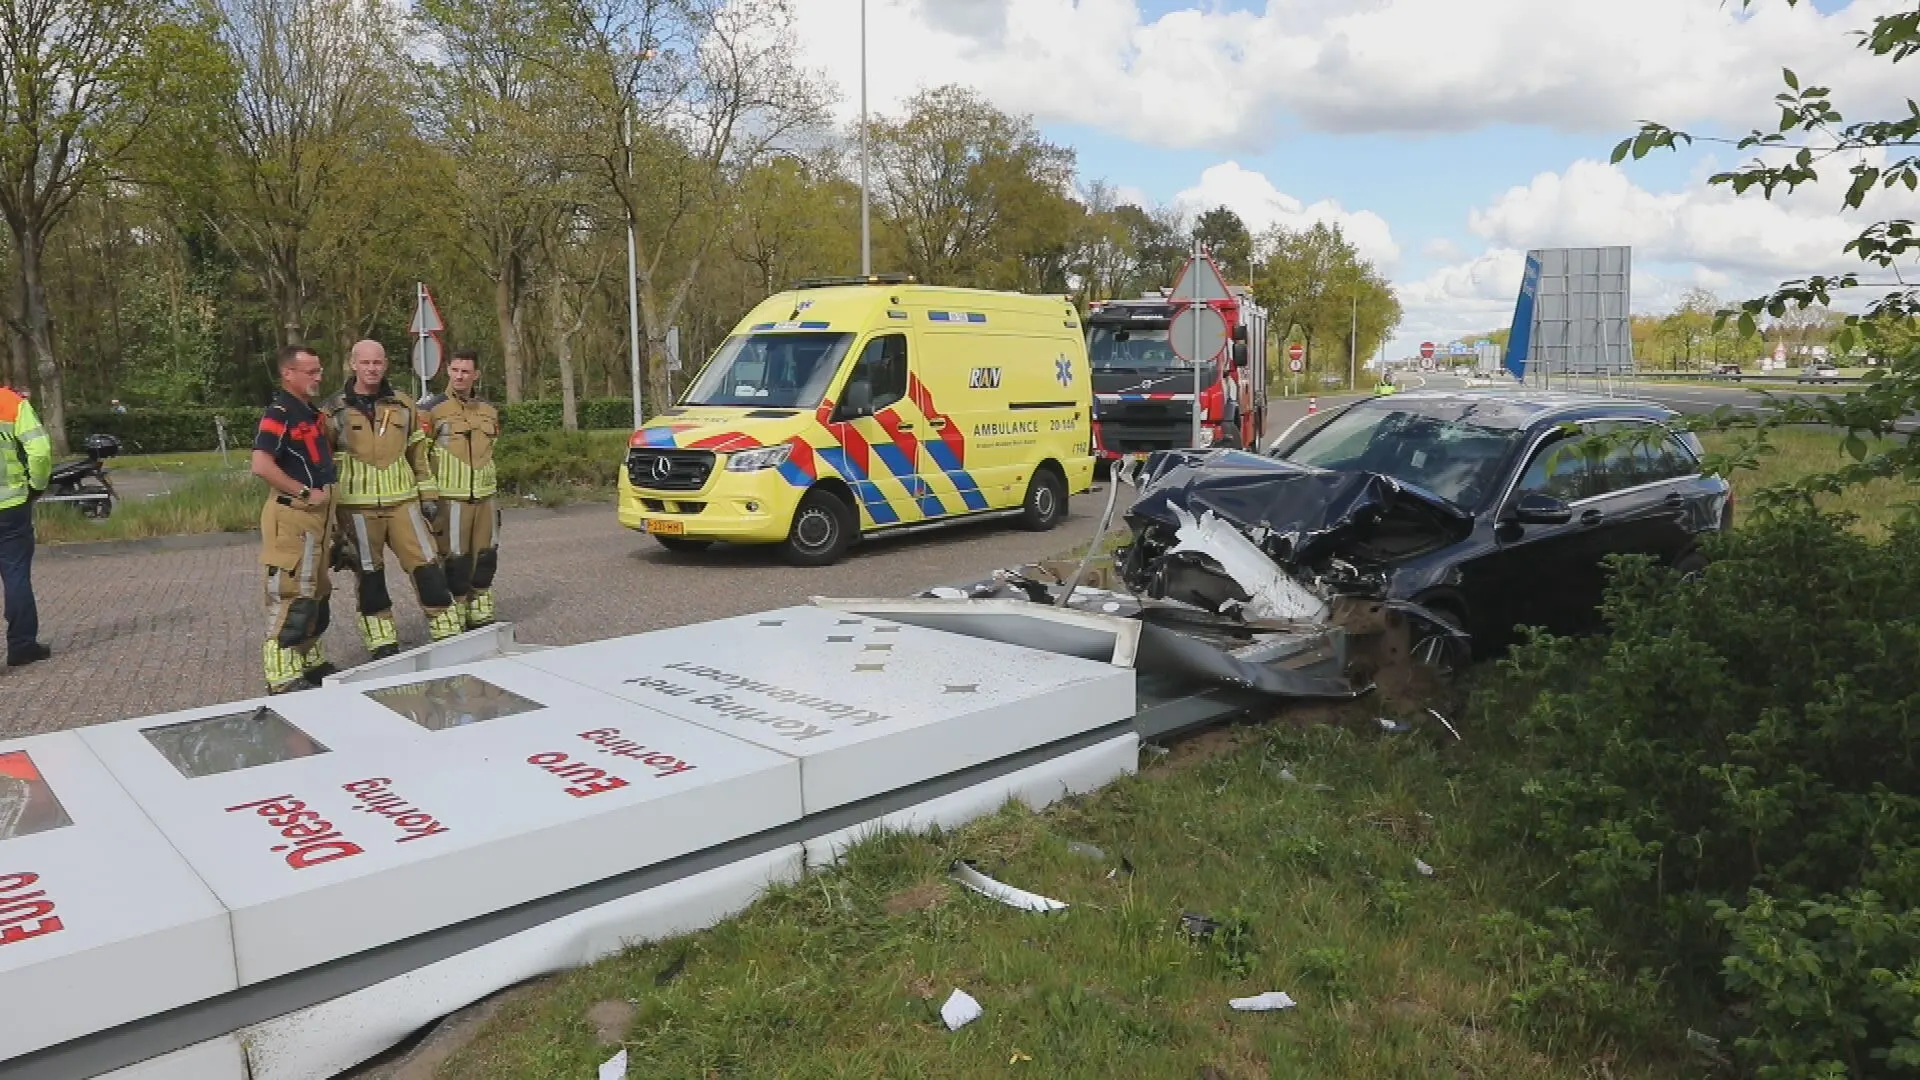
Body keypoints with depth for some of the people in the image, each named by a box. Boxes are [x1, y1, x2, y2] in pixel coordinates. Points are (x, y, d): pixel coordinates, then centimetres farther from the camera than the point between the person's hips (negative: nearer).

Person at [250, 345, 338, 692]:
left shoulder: (312, 413, 14)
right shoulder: (278, 414, -14)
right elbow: (261, 466, -24)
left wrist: (328, 496, 17)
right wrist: (305, 492, -19)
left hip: (317, 512, 10)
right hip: (292, 515, -10)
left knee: (317, 593, 17)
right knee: (290, 596, -9)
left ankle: (310, 661, 29)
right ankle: (283, 676, -5)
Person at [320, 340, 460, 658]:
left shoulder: (404, 405, 8)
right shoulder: (334, 410, 0)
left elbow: (419, 455, 15)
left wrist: (428, 494, 10)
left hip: (402, 501, 2)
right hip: (358, 507, -2)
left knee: (426, 566, -3)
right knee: (369, 576, 6)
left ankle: (448, 636, 5)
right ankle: (383, 646, 15)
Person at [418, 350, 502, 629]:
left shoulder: (488, 411, 12)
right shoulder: (432, 408, -5)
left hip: (484, 496, 6)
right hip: (450, 498, -6)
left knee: (485, 558, 11)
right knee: (454, 559, -3)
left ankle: (482, 617, 23)